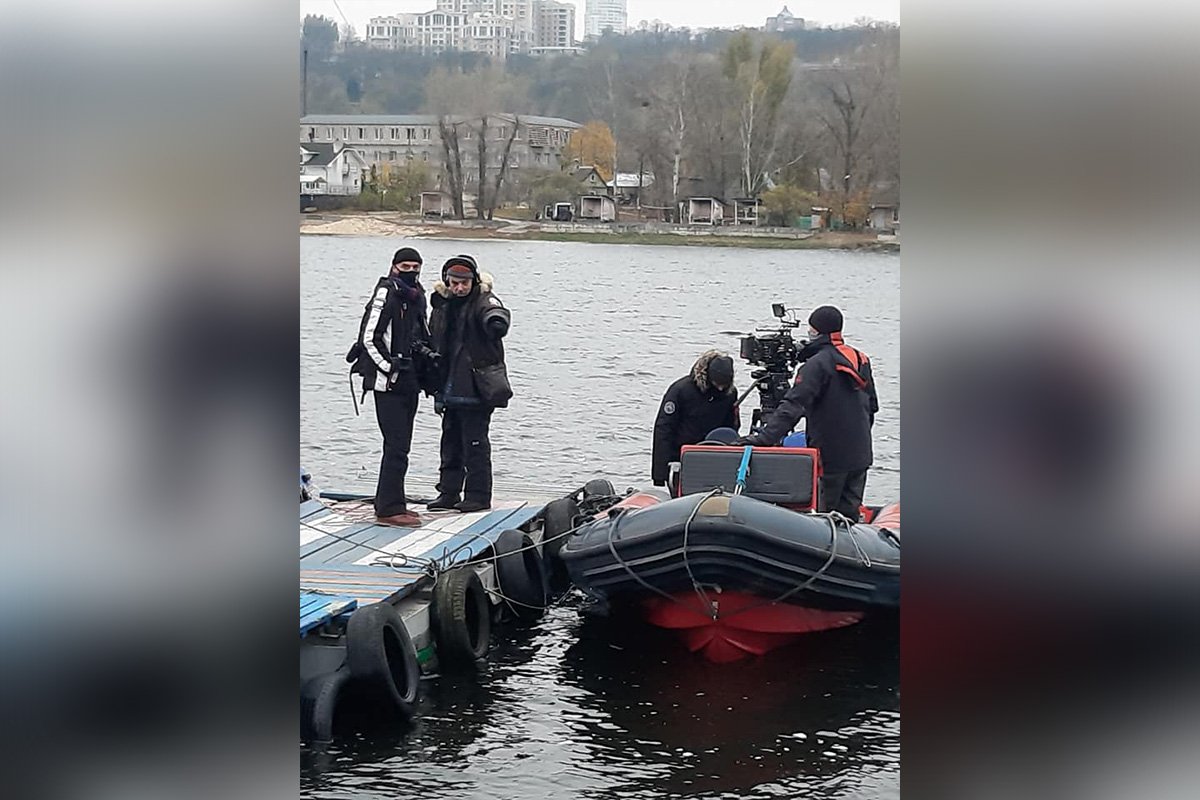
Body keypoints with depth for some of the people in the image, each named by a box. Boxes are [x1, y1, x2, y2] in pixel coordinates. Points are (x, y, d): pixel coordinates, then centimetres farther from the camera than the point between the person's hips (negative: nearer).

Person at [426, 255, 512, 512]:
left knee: (475, 443, -4)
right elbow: (434, 341, 22)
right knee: (450, 442, 14)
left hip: (476, 387, -7)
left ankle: (478, 495, 3)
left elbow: (497, 319, -33)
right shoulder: (443, 305, 12)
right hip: (450, 389, 7)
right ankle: (448, 493, 22)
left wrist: (497, 323, -58)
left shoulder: (484, 300, -9)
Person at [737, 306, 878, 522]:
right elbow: (872, 406, 21)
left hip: (831, 456, -7)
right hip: (860, 454, 7)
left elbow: (792, 408, -23)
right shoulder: (861, 360, 11)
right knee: (849, 515, 11)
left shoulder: (818, 364, -14)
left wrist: (764, 437, -27)